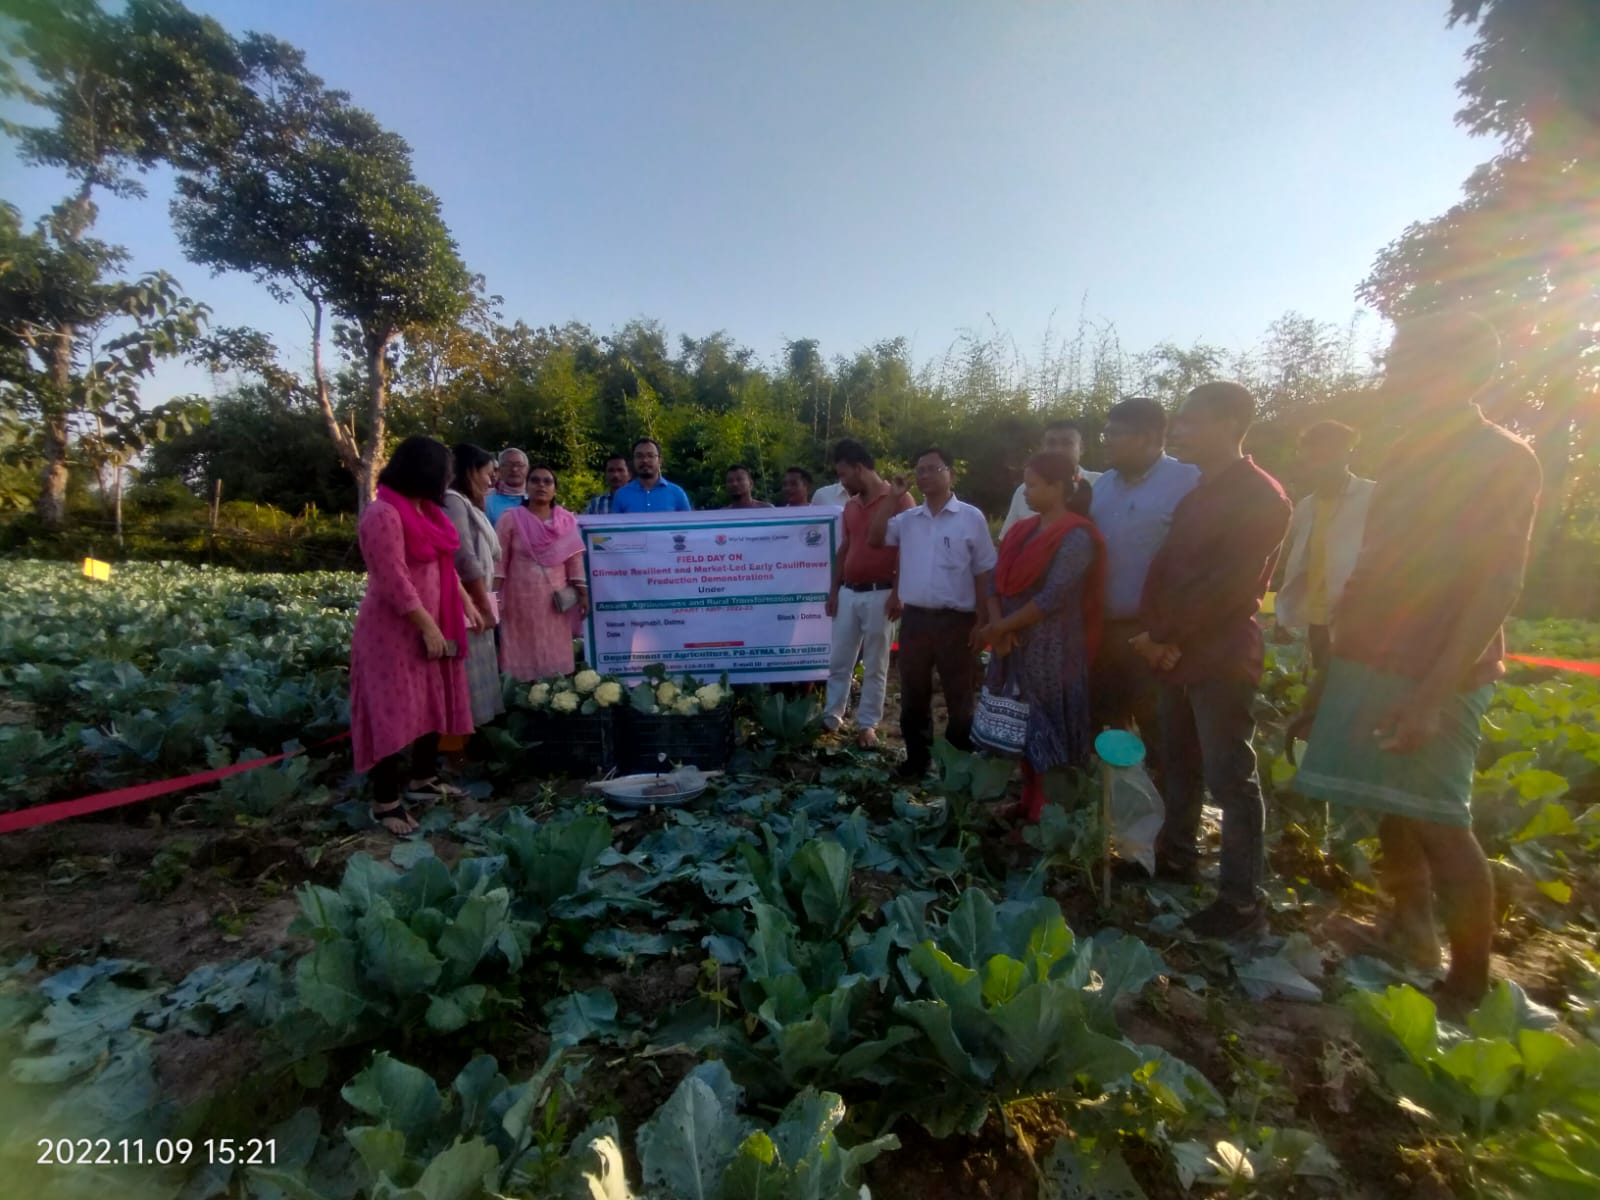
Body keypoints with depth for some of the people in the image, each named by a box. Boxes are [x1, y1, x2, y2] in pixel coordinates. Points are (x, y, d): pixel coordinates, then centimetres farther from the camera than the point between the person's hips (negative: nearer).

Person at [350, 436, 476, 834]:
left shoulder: (424, 510, 10)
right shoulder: (384, 514, -19)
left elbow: (443, 564, 17)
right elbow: (394, 582, -23)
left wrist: (467, 604, 12)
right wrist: (428, 627, -21)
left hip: (432, 624, 9)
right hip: (396, 630, -9)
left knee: (432, 704, 16)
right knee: (395, 712, -3)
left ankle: (423, 779, 31)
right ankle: (385, 802, 9)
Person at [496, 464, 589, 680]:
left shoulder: (567, 521, 5)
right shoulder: (511, 519, -1)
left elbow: (575, 560, 6)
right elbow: (499, 561, -2)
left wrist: (583, 593, 2)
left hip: (556, 600, 2)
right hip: (521, 598, -2)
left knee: (556, 655, 5)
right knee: (524, 654, 1)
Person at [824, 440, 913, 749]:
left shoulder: (899, 500, -7)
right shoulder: (850, 506, 14)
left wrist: (898, 592, -14)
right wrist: (834, 590, 11)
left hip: (880, 594, -6)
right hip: (849, 593, 6)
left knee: (875, 665, 5)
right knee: (839, 661, 11)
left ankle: (868, 724, 16)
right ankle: (833, 715, 24)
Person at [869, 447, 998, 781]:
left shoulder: (971, 518, -2)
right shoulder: (908, 518, 10)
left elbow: (984, 574, -2)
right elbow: (874, 538, 2)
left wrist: (983, 621, -7)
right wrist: (893, 497, -1)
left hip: (955, 620, -4)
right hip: (914, 618, 4)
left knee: (960, 698, 6)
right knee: (913, 696, 14)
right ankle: (917, 758, 29)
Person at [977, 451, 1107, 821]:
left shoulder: (1076, 536, -12)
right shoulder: (1022, 531, 11)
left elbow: (1052, 598, -19)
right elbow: (998, 581, 5)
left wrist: (1000, 627, -12)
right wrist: (998, 628, -11)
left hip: (1051, 652, -7)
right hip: (1014, 647, 7)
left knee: (1049, 735, 3)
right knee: (1021, 731, 14)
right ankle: (1027, 805, 28)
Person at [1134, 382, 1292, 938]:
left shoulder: (1261, 496, -11)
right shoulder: (1196, 495, 15)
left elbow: (1228, 585, -18)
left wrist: (1165, 637, -13)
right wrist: (1155, 634, 1)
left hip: (1222, 657, -8)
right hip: (1177, 653, 8)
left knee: (1230, 779, -1)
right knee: (1178, 764, 17)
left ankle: (1243, 901, 10)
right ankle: (1175, 855, 33)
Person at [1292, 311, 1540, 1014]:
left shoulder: (1504, 460, -6)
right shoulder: (1407, 459, 15)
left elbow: (1500, 588, -14)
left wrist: (1432, 694, -23)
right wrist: (1330, 673, 14)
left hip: (1434, 679, -7)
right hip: (1368, 667, 7)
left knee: (1439, 825, -2)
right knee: (1392, 817, 14)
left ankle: (1469, 993, 13)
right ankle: (1407, 941, 30)